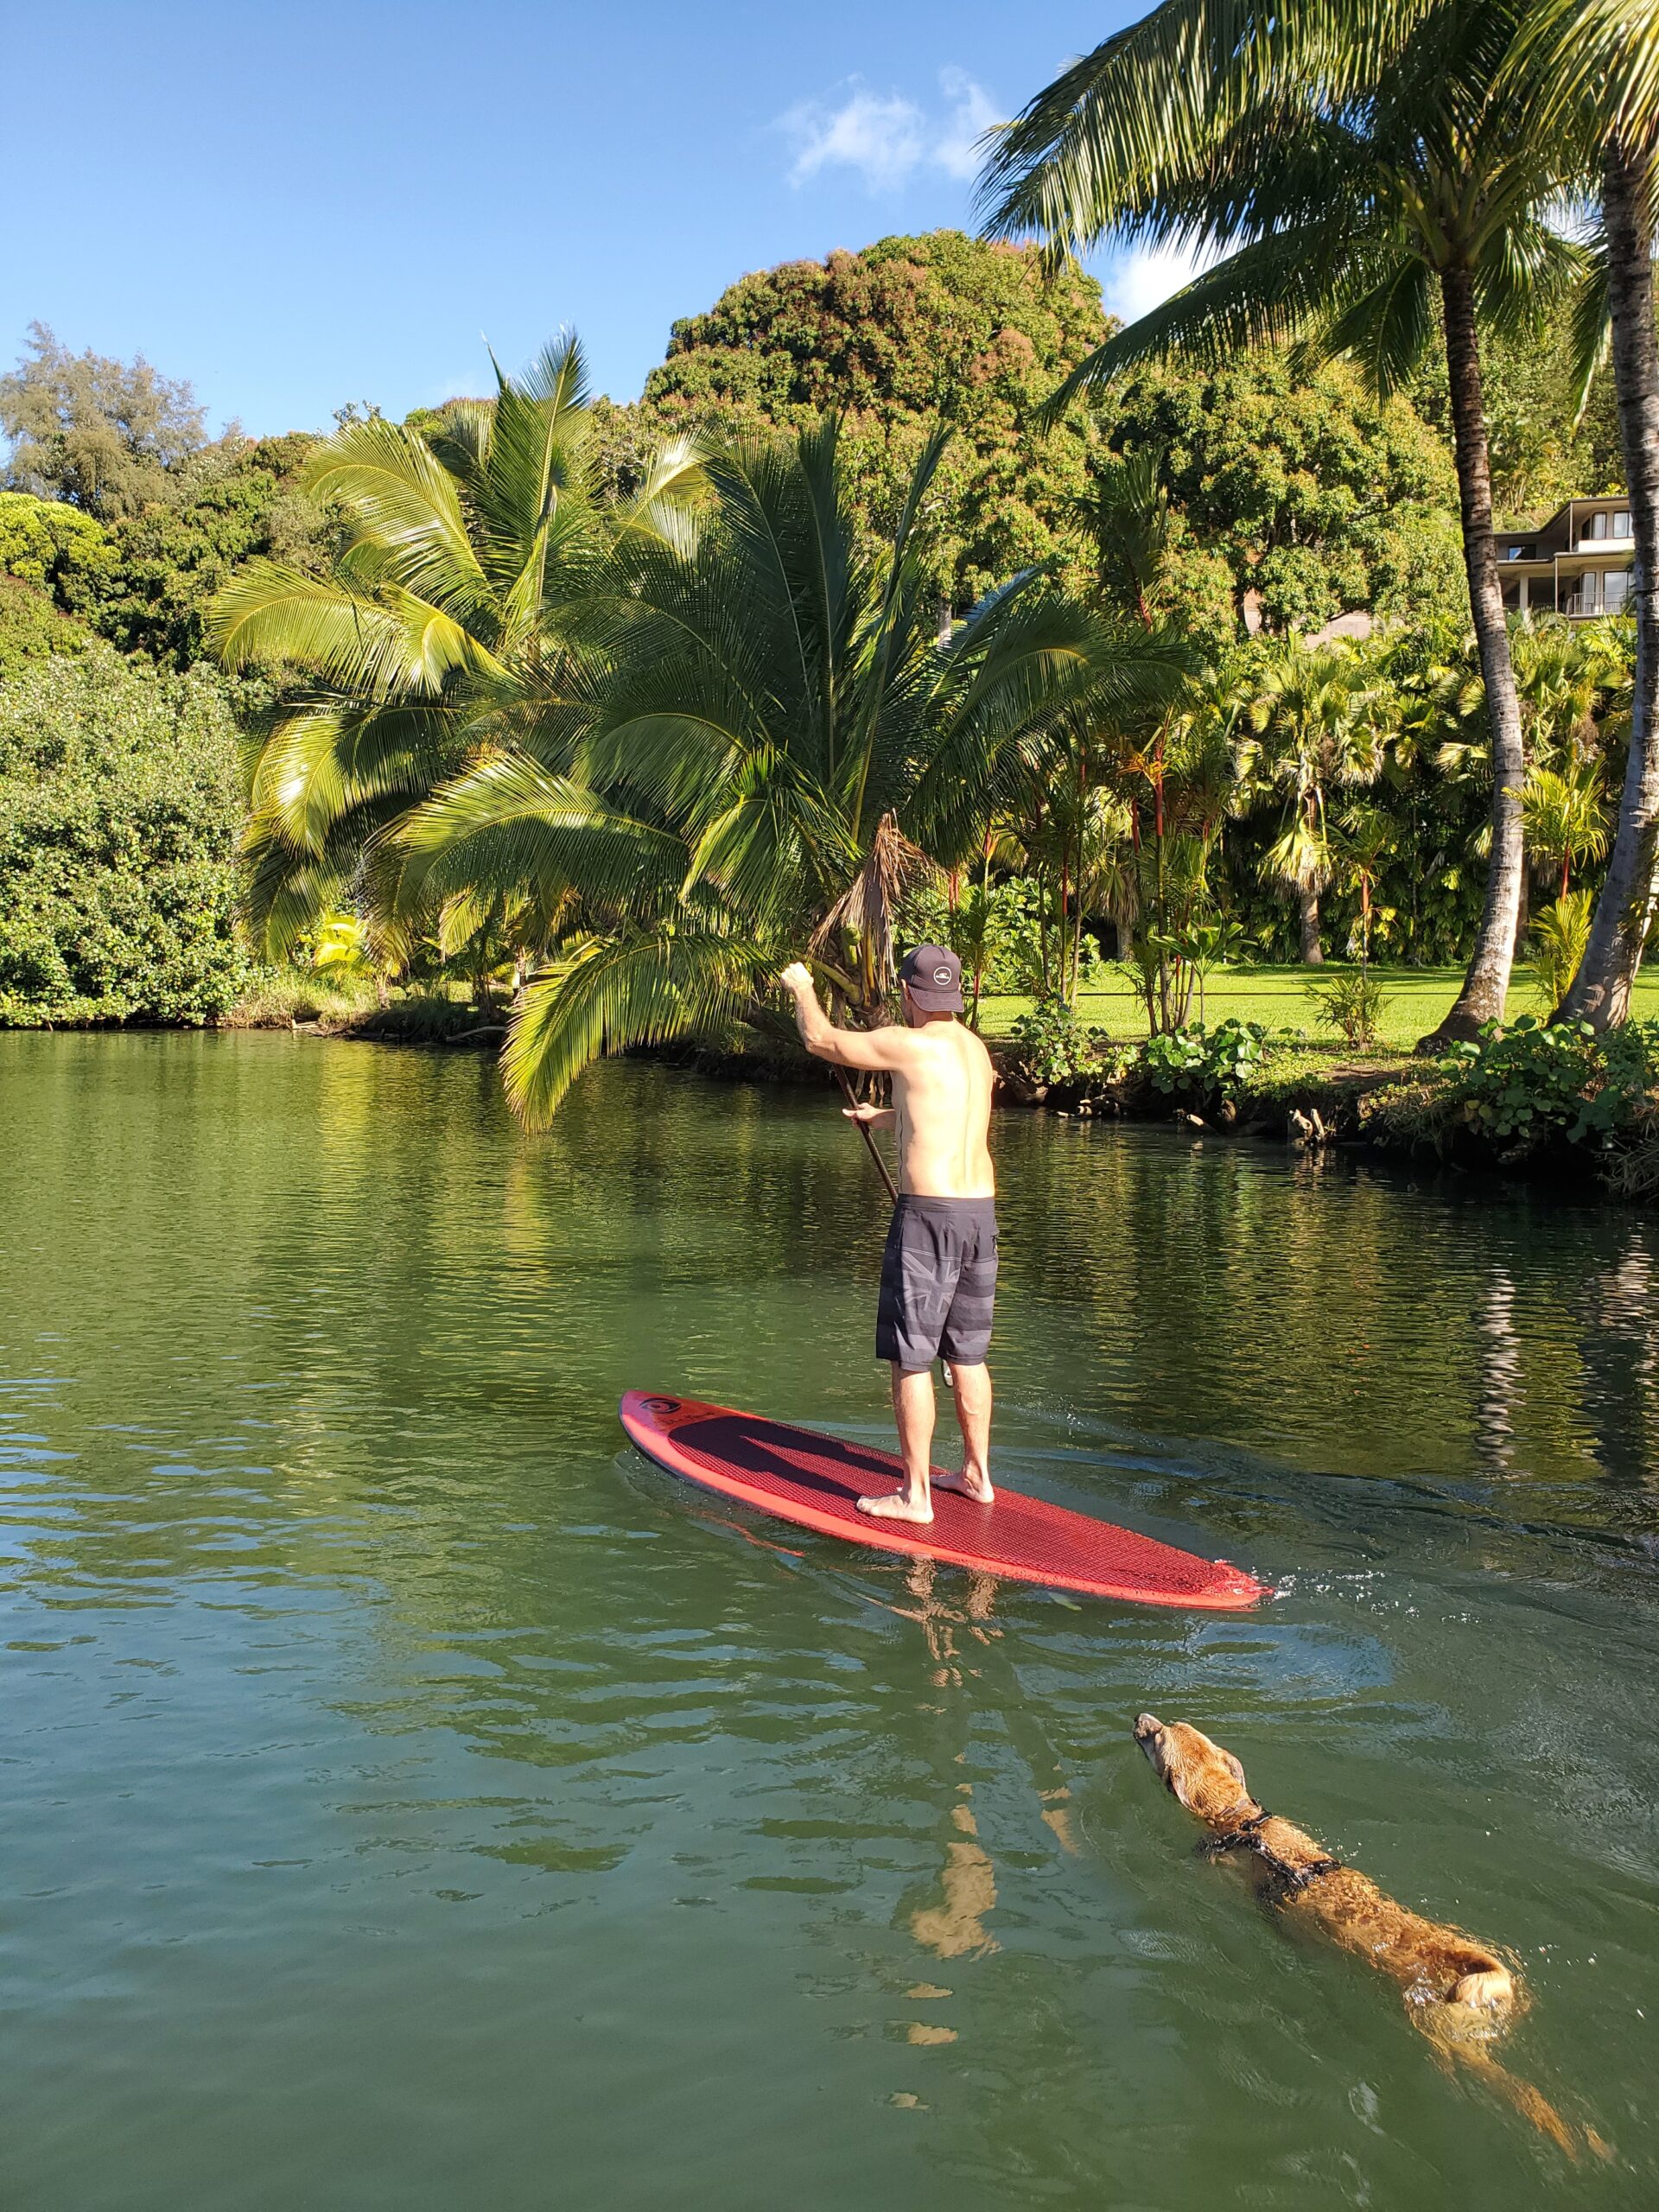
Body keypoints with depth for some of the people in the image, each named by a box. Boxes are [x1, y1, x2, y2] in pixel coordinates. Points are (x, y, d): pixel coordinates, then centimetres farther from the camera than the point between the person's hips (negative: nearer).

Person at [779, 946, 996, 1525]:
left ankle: (914, 1495, 5)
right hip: (980, 1212, 8)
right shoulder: (975, 1049, 13)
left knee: (910, 1359, 0)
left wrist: (802, 988, 20)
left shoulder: (907, 1045, -11)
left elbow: (820, 1040, 1)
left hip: (928, 1214, -8)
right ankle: (977, 1476, 27)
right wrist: (887, 1116, 46)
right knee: (967, 1354, 18)